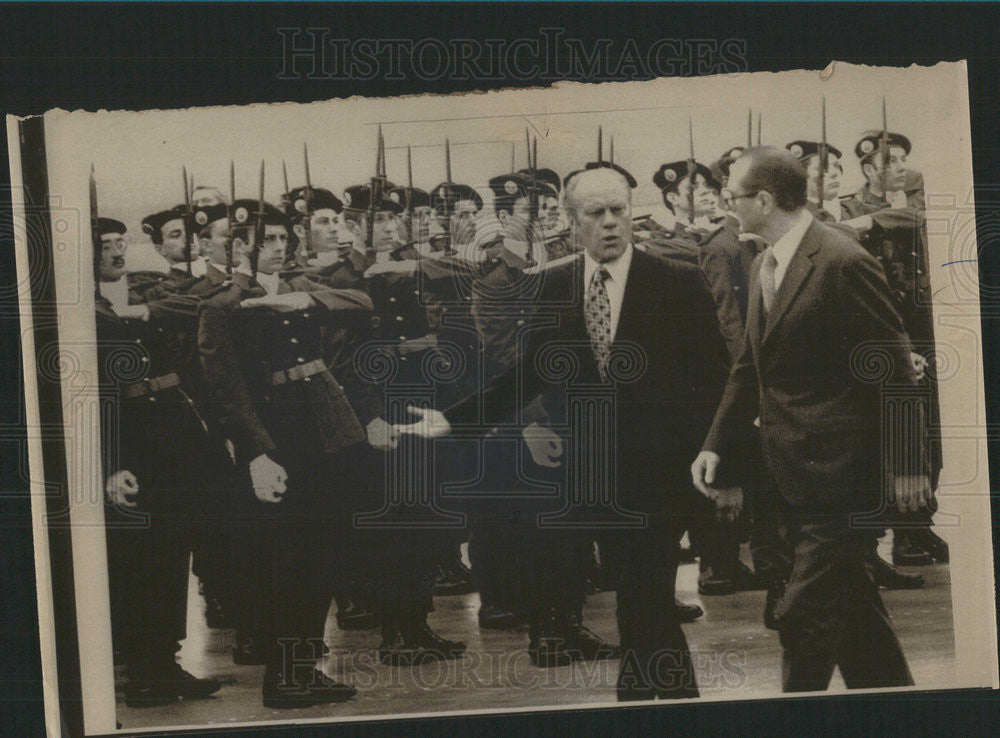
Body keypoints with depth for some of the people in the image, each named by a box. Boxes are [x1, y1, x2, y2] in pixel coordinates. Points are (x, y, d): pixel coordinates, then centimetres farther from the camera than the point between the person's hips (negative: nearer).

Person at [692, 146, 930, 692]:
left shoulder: (843, 262, -16)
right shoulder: (764, 266, 11)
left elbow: (893, 369, -14)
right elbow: (752, 366, 17)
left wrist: (905, 463, -12)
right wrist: (716, 445, 8)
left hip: (837, 473, -9)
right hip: (793, 473, 9)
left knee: (805, 616, -7)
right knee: (852, 609, 18)